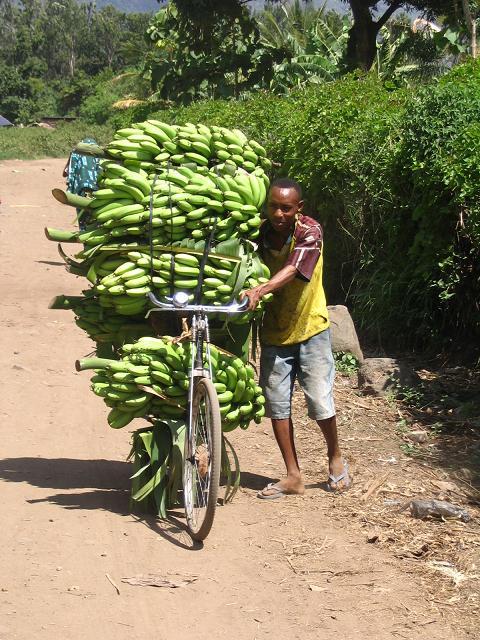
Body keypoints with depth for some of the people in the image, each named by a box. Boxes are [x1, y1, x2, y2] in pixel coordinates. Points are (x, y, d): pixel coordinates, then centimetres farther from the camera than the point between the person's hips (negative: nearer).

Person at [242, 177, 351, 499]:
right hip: (274, 331, 4)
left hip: (310, 328, -4)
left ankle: (336, 458, 23)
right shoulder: (260, 233, -6)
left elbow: (293, 271, -33)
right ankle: (293, 475, 12)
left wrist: (259, 290, -49)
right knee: (277, 405, 3)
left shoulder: (310, 231, -18)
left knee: (320, 402, -3)